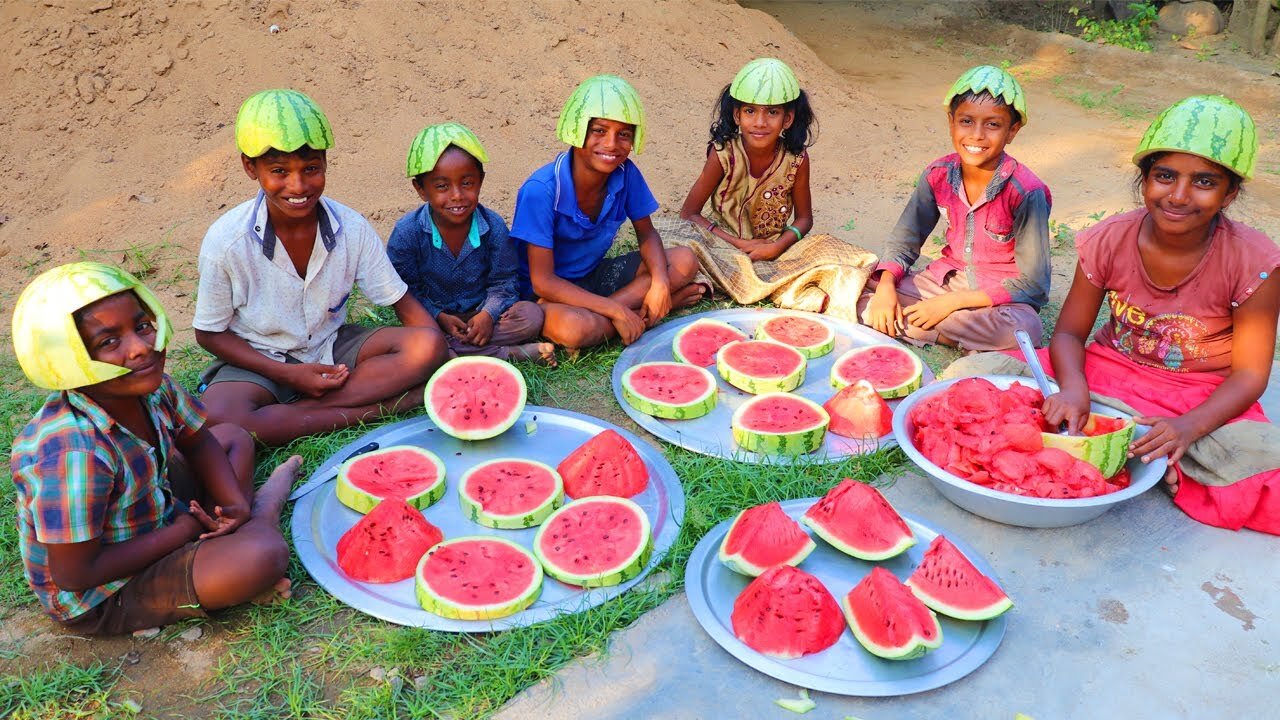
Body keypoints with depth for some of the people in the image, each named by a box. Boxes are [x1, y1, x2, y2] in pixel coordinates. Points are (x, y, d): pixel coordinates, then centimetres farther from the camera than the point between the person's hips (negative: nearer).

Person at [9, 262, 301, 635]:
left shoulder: (149, 385, -13)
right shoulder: (75, 451, -35)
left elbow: (198, 443, 8)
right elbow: (74, 573, -28)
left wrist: (235, 504, -10)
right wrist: (188, 529, -20)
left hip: (154, 524, 8)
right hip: (101, 598, -8)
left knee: (234, 438, 18)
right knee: (264, 553, -30)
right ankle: (265, 510, 3)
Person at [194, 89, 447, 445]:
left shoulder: (352, 228, -13)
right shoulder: (226, 241, -19)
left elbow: (403, 302, -5)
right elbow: (210, 333, -7)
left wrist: (434, 355, -23)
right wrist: (288, 374, -18)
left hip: (332, 348, 3)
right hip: (259, 362, -2)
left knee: (428, 345, -22)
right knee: (221, 424, -35)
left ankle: (291, 411, -22)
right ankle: (372, 408, -25)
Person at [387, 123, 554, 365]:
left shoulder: (494, 226, -11)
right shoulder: (407, 232, -14)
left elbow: (502, 282, -4)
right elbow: (407, 291, -7)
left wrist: (488, 314, -21)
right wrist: (440, 317, -20)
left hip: (480, 313, 1)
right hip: (433, 317, 0)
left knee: (531, 315, -22)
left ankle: (453, 353, -22)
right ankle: (507, 353, -27)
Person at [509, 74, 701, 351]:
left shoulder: (626, 174, -12)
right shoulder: (541, 190, -26)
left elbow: (646, 234, 3)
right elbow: (543, 282, -25)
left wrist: (661, 282, -19)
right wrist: (616, 312, -29)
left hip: (596, 274, 6)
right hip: (551, 291, -6)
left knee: (684, 261, -9)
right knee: (571, 328, -39)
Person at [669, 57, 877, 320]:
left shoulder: (796, 159, -12)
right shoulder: (723, 154, -17)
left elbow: (804, 218, 0)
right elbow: (689, 212, -13)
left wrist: (776, 247, -20)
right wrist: (741, 244, -20)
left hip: (775, 246, 1)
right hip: (727, 245, 0)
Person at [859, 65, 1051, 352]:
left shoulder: (1026, 192, -20)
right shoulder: (938, 175, -7)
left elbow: (1033, 284, -18)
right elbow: (903, 242, 3)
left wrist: (952, 302, -23)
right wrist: (886, 287, -19)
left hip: (1002, 297, -4)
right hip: (946, 279, 4)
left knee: (1025, 328, -38)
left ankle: (905, 324, -20)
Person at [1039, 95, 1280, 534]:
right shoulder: (1109, 241, -12)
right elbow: (1069, 333, -4)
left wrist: (1188, 427, -30)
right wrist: (1073, 388, -27)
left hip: (1207, 399, -2)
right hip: (1111, 372, 2)